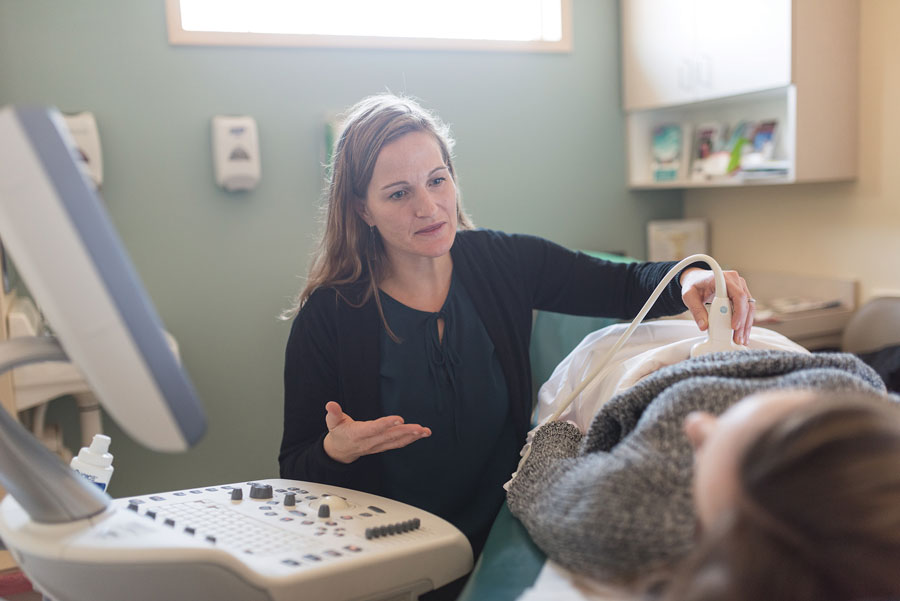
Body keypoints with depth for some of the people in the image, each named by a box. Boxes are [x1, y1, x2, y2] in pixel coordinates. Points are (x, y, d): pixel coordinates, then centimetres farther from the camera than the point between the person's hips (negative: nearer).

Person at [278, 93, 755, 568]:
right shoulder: (327, 315, -9)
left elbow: (625, 287, 8)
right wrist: (336, 451, -24)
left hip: (504, 535, -1)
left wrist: (689, 280, -12)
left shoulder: (505, 261, -2)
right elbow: (294, 472, -2)